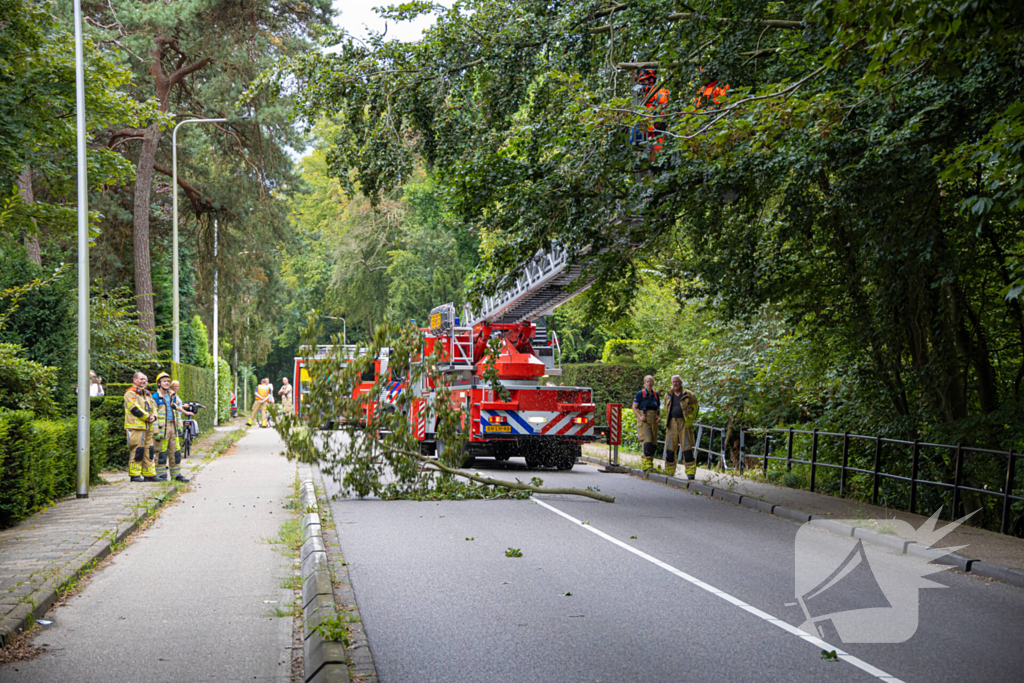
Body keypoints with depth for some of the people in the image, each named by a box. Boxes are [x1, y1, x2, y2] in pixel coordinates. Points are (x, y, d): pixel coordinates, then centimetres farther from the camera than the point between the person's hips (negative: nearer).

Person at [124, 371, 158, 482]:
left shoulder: (147, 394, 23)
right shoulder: (130, 393, -4)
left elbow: (153, 407, 19)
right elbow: (135, 408, -14)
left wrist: (154, 416, -3)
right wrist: (148, 417, -11)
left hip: (147, 427, 9)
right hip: (135, 427, -9)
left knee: (148, 450, 9)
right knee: (137, 450, -10)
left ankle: (149, 474, 13)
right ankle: (134, 475, -6)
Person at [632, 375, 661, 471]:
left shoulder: (656, 395, 14)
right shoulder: (640, 394, -1)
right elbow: (634, 407, 1)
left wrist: (659, 416, 3)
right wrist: (640, 417, -15)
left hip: (653, 422, 5)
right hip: (643, 421, -5)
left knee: (653, 444, 3)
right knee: (647, 442, -18)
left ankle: (650, 464, 12)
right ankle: (647, 464, -21)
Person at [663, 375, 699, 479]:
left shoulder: (689, 395, 0)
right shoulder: (668, 395, 11)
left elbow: (695, 408, 7)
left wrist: (690, 421, 1)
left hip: (684, 423, -3)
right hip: (672, 424, 3)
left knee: (687, 447, -7)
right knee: (670, 448, 3)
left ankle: (691, 473, -6)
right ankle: (669, 472, 11)